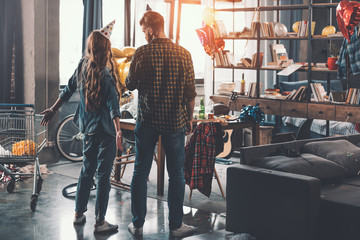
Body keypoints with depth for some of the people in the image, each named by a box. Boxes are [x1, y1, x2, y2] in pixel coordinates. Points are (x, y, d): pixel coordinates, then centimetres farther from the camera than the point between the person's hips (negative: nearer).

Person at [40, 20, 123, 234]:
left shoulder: (82, 67, 2)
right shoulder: (105, 75, -18)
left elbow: (68, 90, 14)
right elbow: (113, 106, -24)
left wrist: (53, 110, 27)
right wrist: (118, 133, -28)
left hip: (88, 128, 7)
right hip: (105, 130, -7)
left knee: (87, 170, 19)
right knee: (103, 175, 0)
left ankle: (79, 214, 29)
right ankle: (100, 222, 5)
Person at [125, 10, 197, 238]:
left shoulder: (141, 53, -7)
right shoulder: (183, 54, -4)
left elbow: (130, 84, 4)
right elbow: (191, 93, -2)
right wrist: (189, 119, 10)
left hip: (147, 121, 0)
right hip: (175, 122, 0)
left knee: (141, 172, 10)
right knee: (176, 174, 9)